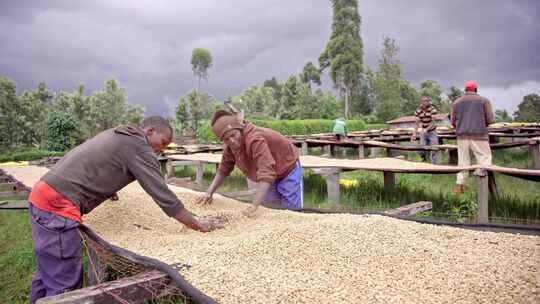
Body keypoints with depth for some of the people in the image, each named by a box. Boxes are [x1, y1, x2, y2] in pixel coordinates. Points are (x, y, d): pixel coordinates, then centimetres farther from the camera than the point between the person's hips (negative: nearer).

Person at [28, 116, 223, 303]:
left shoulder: (117, 135, 19)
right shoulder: (139, 146, -8)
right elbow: (163, 195, -11)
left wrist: (109, 190, 55)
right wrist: (198, 225, -3)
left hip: (43, 195, 10)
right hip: (58, 204, -10)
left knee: (48, 275, 20)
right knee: (65, 285, -4)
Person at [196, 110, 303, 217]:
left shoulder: (255, 139, -38)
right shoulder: (230, 145, -12)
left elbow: (266, 173, -45)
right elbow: (223, 169, -1)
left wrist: (254, 205, -51)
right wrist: (209, 192, -11)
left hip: (288, 169, -7)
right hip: (270, 177, 7)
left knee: (292, 212, -10)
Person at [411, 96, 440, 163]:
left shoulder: (432, 109, -16)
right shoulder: (418, 111, -7)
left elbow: (433, 122, -20)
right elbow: (416, 123, -6)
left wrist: (426, 129, -34)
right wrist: (414, 134, -16)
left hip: (432, 132, -3)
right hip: (423, 133, 3)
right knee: (422, 150, 0)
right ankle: (424, 163, 24)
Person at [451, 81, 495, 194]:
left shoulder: (457, 102, 10)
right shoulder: (484, 100, 4)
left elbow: (453, 122, 9)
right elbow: (490, 120, -1)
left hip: (462, 136, 3)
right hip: (479, 135, -3)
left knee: (463, 161, 9)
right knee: (485, 159, 0)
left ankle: (459, 185, 11)